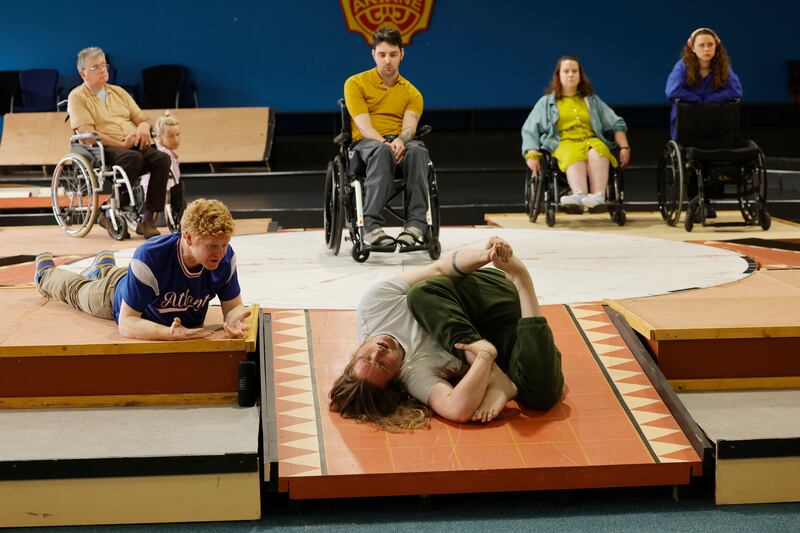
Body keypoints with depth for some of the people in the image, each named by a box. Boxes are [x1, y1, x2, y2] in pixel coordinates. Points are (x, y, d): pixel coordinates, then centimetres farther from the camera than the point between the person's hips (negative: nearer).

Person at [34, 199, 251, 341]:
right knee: (76, 289, 32)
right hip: (116, 296, -3)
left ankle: (102, 267, 75)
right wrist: (169, 333, -65)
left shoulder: (225, 257, -39)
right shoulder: (150, 257, -50)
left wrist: (235, 320, -53)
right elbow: (126, 323, -47)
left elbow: (233, 307, -27)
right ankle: (45, 274, 66)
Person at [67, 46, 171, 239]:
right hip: (102, 150, -6)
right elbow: (87, 133, -8)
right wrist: (120, 144, -17)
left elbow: (142, 119, 23)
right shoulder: (77, 97, 5)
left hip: (135, 146, 6)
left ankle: (147, 219, -27)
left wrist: (143, 128, -4)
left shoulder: (118, 92, 26)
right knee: (133, 157, -37)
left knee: (162, 158, -25)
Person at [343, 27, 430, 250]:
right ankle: (371, 226, -50)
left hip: (399, 142, 2)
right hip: (366, 143, -2)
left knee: (417, 150, -36)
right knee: (382, 152, -41)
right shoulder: (356, 83, 8)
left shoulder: (411, 93, 16)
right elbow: (363, 125, -6)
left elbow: (409, 125, -2)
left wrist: (400, 141, -27)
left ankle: (417, 222, -46)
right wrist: (385, 143, -25)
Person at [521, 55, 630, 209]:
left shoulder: (592, 100, 29)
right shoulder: (546, 102, 24)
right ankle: (580, 194, -66)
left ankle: (598, 195, -58)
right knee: (574, 157, -40)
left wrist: (624, 148, 7)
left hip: (591, 140, 2)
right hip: (564, 143, -2)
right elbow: (529, 130, 13)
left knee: (597, 152, -38)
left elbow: (617, 124, 24)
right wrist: (531, 155, -6)